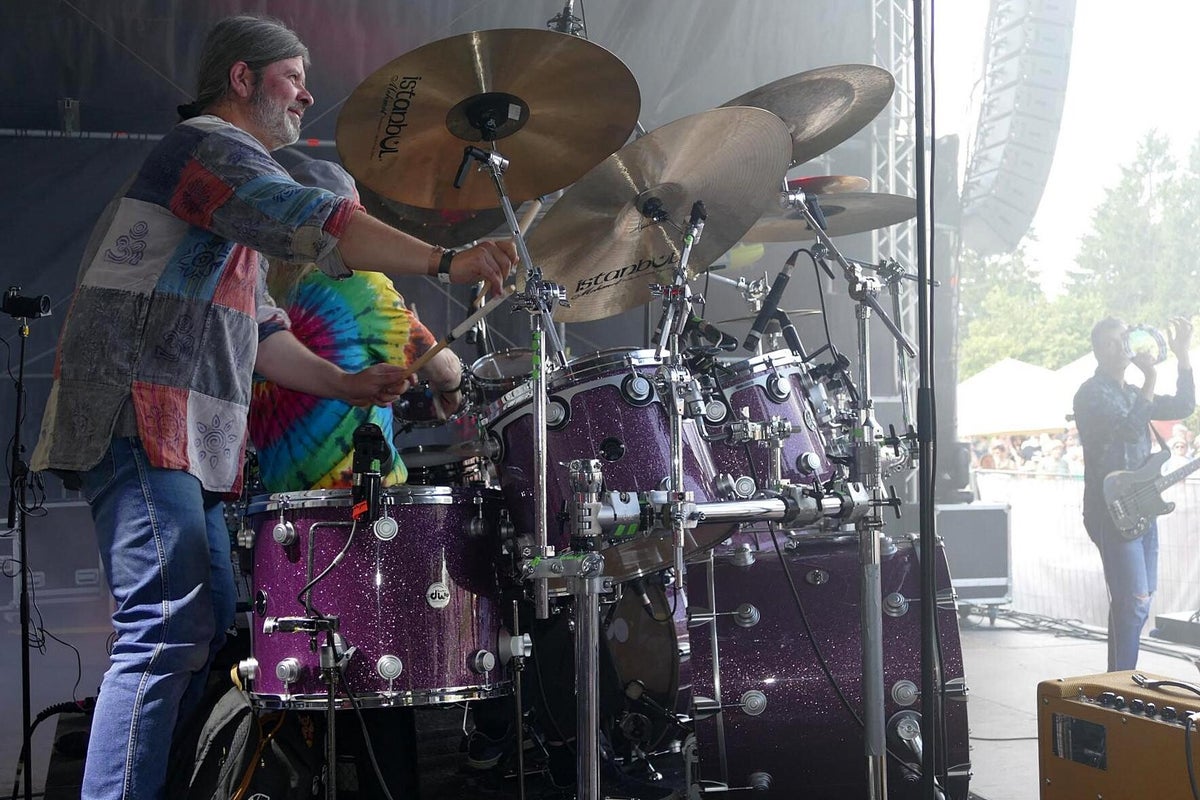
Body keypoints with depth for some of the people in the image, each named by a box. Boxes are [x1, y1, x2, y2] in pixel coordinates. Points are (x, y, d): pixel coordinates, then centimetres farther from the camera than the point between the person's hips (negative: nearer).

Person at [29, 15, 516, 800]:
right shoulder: (209, 143, -6)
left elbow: (257, 330, 24)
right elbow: (314, 223, -23)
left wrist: (344, 383, 11)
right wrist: (448, 262, -30)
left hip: (186, 437, 11)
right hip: (141, 417, -11)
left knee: (209, 624, 11)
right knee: (170, 630, -18)